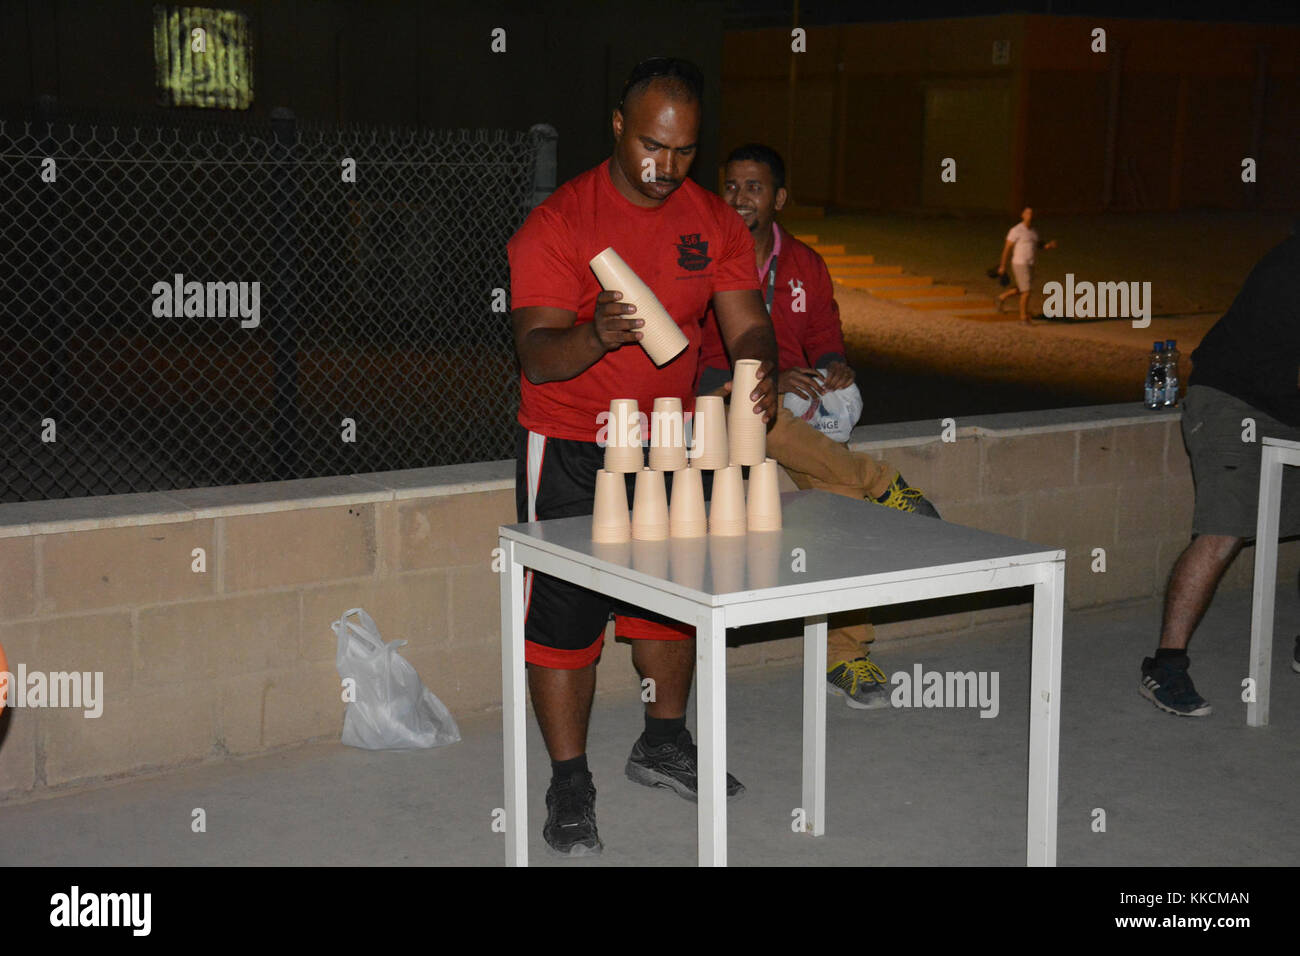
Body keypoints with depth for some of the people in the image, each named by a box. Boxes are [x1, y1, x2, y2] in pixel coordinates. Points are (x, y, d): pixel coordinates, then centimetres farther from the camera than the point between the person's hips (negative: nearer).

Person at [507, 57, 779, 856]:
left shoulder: (714, 221, -1)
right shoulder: (558, 222, -17)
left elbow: (748, 326, -4)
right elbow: (537, 357, -24)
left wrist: (760, 373, -27)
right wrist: (599, 336, -45)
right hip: (570, 448, -5)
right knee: (565, 610, -2)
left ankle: (664, 743, 37)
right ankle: (570, 784, 12)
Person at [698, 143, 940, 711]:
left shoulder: (805, 266, 12)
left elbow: (825, 342, 16)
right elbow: (694, 360, -11)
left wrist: (835, 371, -9)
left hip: (796, 407, 4)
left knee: (845, 500, -20)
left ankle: (844, 656, -10)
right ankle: (882, 484, -19)